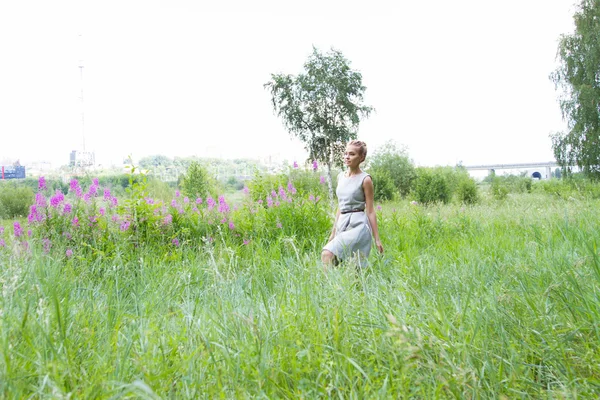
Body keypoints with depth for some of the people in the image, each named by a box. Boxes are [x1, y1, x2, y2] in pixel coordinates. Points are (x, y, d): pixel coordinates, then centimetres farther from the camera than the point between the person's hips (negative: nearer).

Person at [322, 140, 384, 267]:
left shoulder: (365, 179, -5)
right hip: (342, 224, 7)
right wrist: (333, 232, 19)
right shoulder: (340, 177, 13)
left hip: (358, 225, -7)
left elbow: (370, 211, -5)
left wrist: (377, 239, -5)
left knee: (327, 254, -25)